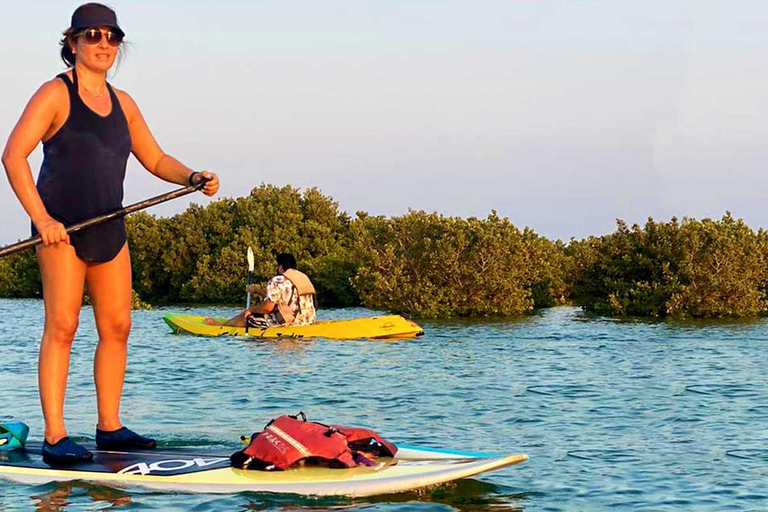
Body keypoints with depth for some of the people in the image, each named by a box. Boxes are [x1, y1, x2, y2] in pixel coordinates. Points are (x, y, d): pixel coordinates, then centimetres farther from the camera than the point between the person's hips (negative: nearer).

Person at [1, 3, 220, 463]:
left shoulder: (122, 103, 15)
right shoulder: (55, 95, -5)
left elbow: (156, 160, 21)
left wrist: (193, 177, 1)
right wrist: (41, 218, -23)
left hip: (109, 228, 7)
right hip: (61, 228, -7)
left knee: (117, 326, 5)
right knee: (62, 326, -11)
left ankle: (109, 427, 13)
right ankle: (55, 437, -12)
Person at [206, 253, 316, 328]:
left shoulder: (278, 281, -14)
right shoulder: (304, 277, 16)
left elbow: (268, 307, -18)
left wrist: (251, 310, 0)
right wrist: (256, 290, 33)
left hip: (287, 322, -9)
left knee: (246, 316, 14)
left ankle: (221, 325, 39)